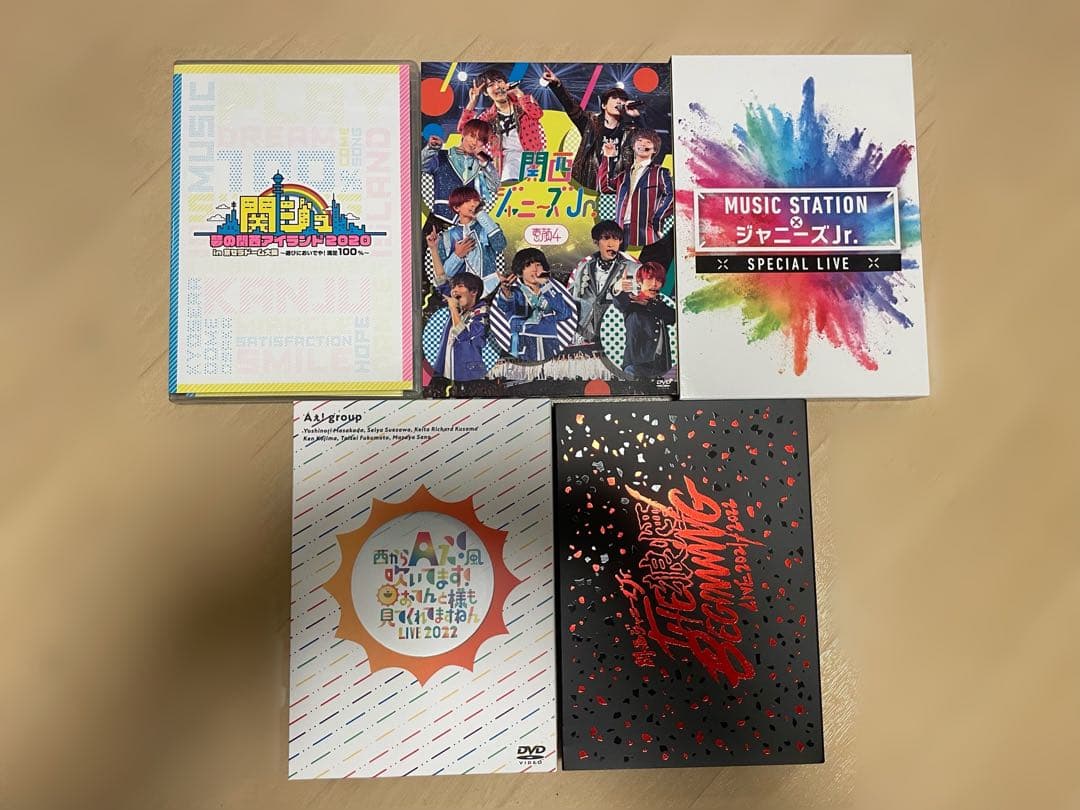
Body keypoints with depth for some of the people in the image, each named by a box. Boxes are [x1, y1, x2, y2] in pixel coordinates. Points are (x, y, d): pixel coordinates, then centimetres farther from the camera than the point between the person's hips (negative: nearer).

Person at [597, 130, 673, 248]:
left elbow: (671, 196, -4)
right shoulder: (624, 173, 24)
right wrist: (608, 159, 11)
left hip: (645, 233, -4)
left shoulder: (660, 172, 9)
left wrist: (657, 220, -14)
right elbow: (605, 186, 12)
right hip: (622, 231, 4)